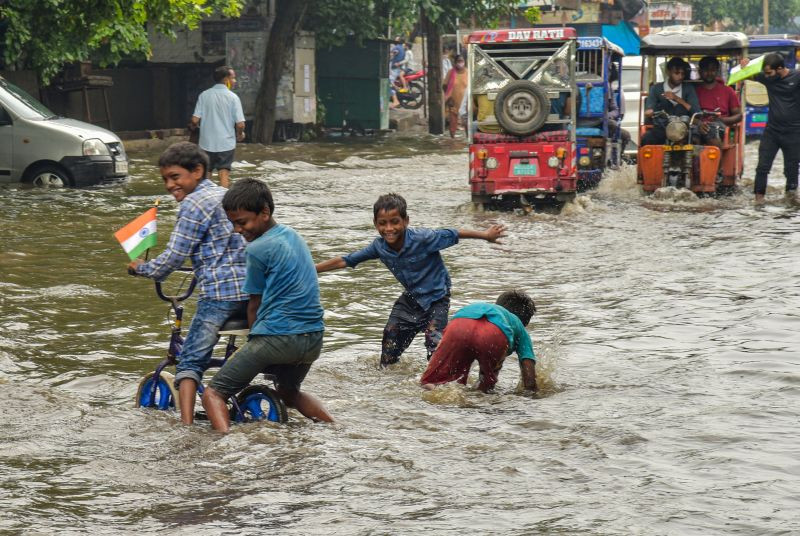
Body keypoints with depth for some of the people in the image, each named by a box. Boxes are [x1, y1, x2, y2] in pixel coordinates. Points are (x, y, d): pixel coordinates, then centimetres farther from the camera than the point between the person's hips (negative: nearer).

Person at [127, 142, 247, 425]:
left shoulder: (193, 204, -4)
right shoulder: (228, 195, 20)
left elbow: (172, 258, -6)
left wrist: (141, 268, 11)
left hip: (219, 294, -7)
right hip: (254, 291, 7)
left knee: (191, 360, -4)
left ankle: (186, 424, -16)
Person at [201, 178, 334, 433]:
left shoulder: (258, 249, -10)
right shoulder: (293, 235, 14)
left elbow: (255, 305, -1)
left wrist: (254, 341, 15)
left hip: (277, 336, -8)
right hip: (313, 340, 8)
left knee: (212, 394, -3)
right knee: (289, 391, 35)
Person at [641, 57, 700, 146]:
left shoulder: (688, 89, 14)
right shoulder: (656, 89, 14)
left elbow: (696, 112, 2)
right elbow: (648, 112, 4)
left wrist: (677, 99, -9)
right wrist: (649, 113, -22)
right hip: (661, 128, 0)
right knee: (646, 139, -32)